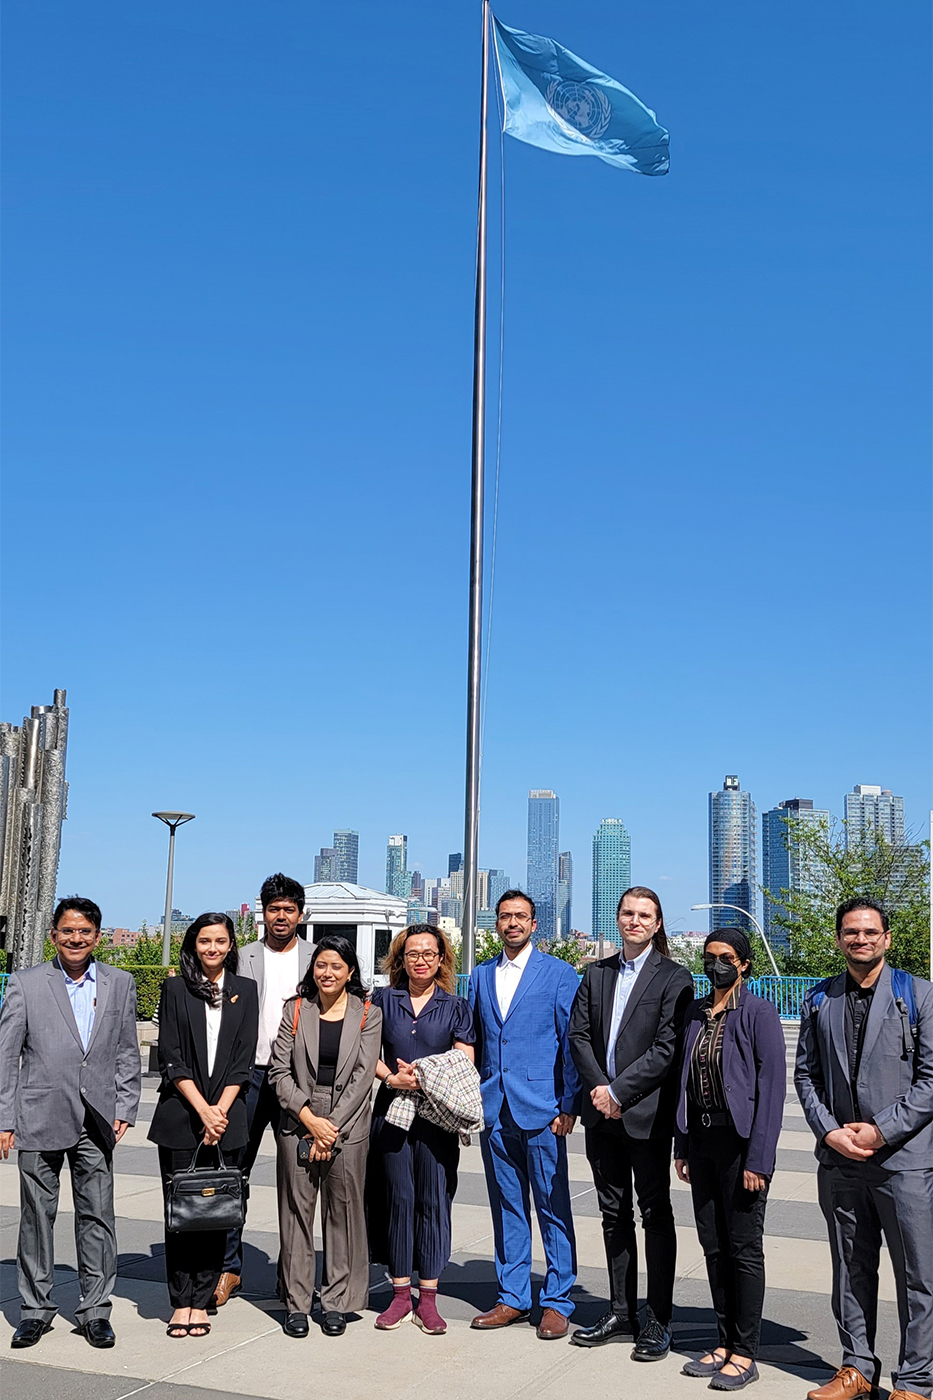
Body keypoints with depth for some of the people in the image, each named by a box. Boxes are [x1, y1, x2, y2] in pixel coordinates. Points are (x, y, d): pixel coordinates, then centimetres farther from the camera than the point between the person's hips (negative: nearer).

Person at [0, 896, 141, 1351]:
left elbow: (127, 1054, 11)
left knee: (97, 1216, 5)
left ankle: (95, 1311, 15)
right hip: (39, 1119, -1)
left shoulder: (120, 984, 7)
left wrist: (124, 1108, 2)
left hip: (96, 1121, 1)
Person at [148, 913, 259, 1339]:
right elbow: (171, 1057, -2)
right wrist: (202, 1109, -10)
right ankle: (181, 1302, 10)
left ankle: (201, 1300, 10)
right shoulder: (175, 988, 4)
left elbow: (244, 1057, 3)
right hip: (180, 1114, -1)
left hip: (226, 1116, 1)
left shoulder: (244, 990, 9)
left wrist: (220, 1110, -8)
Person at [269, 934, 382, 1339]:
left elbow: (362, 1077, -2)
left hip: (348, 1128, -1)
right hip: (298, 1124, 1)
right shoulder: (295, 1011, 6)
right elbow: (280, 1071, 2)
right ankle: (296, 1302, 13)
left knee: (343, 1212, 2)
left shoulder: (368, 1015, 3)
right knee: (296, 1211, 3)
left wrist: (331, 1128, -9)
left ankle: (337, 1302, 14)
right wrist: (310, 1119, -9)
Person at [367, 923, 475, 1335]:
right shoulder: (383, 1000, 8)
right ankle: (400, 1294, 13)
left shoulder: (455, 1007, 5)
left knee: (433, 1201, 1)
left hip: (437, 1115, -1)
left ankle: (428, 1298, 9)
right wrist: (392, 1078, -11)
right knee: (398, 1199, 4)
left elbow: (463, 1063, 0)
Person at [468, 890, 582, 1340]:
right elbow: (472, 1041, 16)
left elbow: (572, 1043, -3)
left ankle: (557, 1302, 11)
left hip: (541, 1109, -4)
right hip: (494, 1111, 5)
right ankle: (513, 1298, 22)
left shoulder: (559, 973, -2)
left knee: (552, 1206, 1)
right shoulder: (481, 976, 12)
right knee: (506, 1206, 12)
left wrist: (569, 1105, -8)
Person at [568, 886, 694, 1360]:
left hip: (647, 1113, -5)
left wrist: (619, 1091, -15)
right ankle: (621, 1313, 23)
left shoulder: (674, 978, -5)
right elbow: (578, 1034, 6)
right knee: (614, 1213, 13)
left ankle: (658, 1321, 11)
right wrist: (599, 1089, -8)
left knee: (655, 1214, 3)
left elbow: (667, 1048, -12)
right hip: (602, 1112, 5)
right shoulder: (596, 973, 11)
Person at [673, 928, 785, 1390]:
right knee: (713, 1247, 11)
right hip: (702, 1140, 6)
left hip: (740, 1141, -6)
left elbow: (772, 1088, -12)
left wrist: (758, 1160, -16)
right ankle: (725, 1342, 23)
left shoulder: (758, 1013, -9)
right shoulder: (696, 1012, 9)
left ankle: (745, 1353, 11)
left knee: (744, 1248, 1)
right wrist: (682, 1146, 11)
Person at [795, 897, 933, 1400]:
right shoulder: (819, 1001, 8)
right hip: (839, 1158, 3)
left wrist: (882, 1131, -12)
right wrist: (829, 1131, -5)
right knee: (851, 1271, 13)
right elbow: (805, 1074, 10)